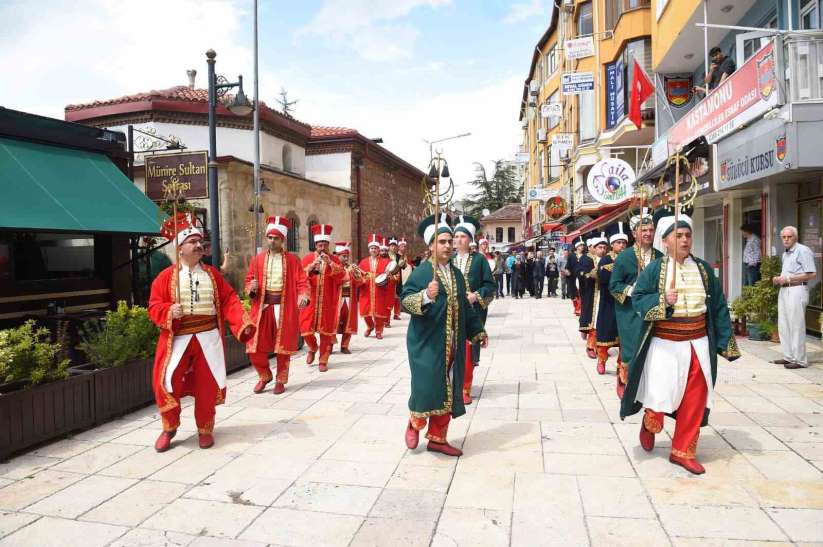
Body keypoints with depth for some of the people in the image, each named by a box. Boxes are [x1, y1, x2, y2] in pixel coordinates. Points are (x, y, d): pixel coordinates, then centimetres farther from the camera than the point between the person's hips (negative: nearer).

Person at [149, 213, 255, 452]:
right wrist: (169, 311, -21)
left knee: (207, 385, 4)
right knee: (166, 382, -5)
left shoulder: (212, 274, 6)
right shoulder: (166, 276, 0)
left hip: (208, 338, 1)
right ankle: (169, 428, 19)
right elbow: (154, 306, 0)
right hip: (178, 338, -1)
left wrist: (242, 324, -10)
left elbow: (229, 301, 3)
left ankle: (205, 429, 23)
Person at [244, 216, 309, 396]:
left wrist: (303, 295, -23)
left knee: (283, 346, 5)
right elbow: (249, 281, 11)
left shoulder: (292, 259, 1)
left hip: (285, 308, -2)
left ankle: (281, 380, 23)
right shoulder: (257, 259, 7)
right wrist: (251, 287, -12)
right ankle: (264, 376, 25)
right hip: (262, 307, 2)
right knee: (255, 346, 1)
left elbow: (302, 282, -3)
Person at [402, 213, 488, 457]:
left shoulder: (457, 274, 13)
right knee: (427, 387, -6)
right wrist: (425, 296, -33)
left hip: (452, 345, 6)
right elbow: (405, 300, -16)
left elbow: (465, 307, 20)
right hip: (427, 343, -6)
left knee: (447, 392, 10)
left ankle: (437, 438, 24)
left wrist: (477, 331, 20)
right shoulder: (421, 271, -8)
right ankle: (415, 424, 24)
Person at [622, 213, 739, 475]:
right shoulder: (654, 269, -4)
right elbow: (637, 299, -7)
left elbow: (718, 306, 7)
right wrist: (662, 301, -24)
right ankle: (650, 423, 33)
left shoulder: (704, 268, 5)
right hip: (664, 343, -3)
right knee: (661, 392, -2)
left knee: (695, 399, 6)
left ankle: (683, 451, 22)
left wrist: (726, 341, 3)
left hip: (698, 343, 4)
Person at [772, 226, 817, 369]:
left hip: (796, 290, -9)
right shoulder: (785, 254, 18)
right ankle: (788, 357, 19)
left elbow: (812, 274, -17)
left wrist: (788, 279, -17)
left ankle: (800, 360, 3)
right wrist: (778, 279, 9)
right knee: (783, 326, 11)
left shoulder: (803, 251, -10)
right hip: (784, 291, 9)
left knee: (796, 327, -5)